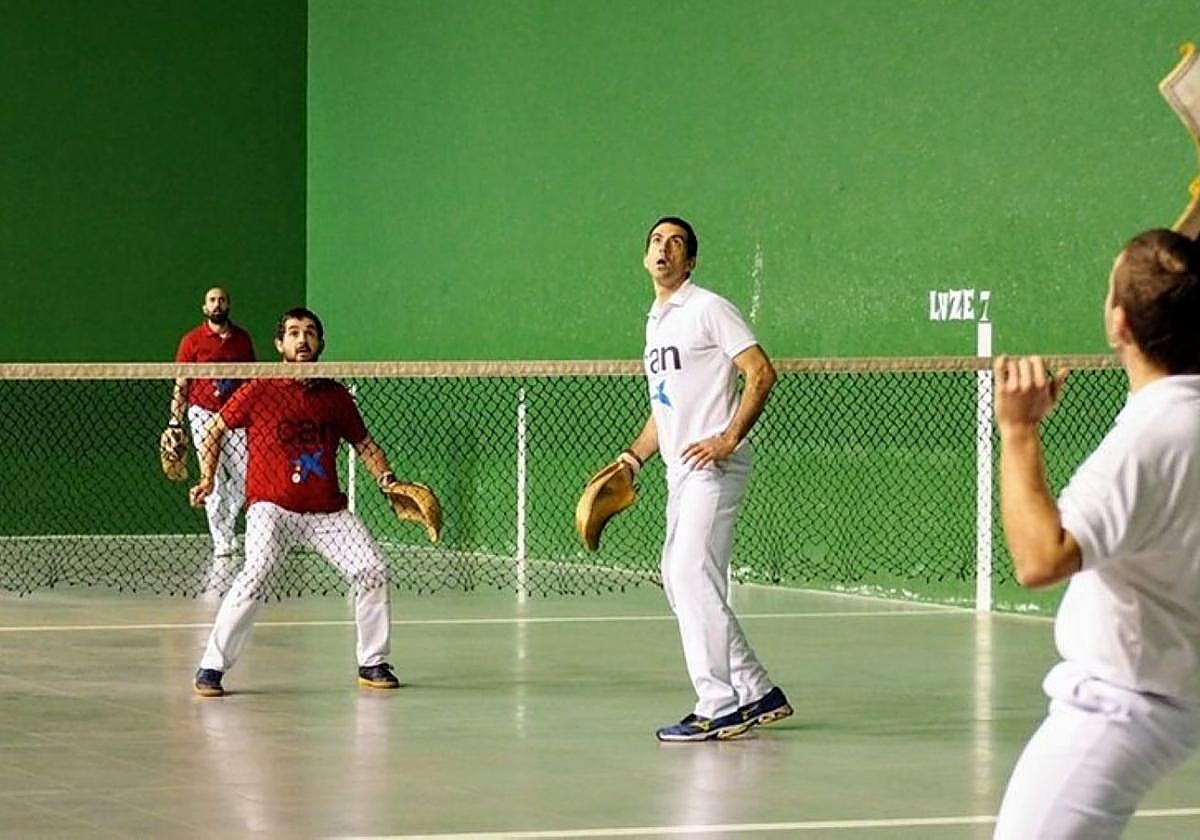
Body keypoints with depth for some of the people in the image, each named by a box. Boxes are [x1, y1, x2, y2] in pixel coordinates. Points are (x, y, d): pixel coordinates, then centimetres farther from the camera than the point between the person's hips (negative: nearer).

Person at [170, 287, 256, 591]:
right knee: (214, 482, -6)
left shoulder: (242, 339, 8)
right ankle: (223, 546, 0)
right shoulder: (192, 341, -1)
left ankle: (223, 528, 23)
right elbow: (181, 385, 0)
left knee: (245, 477, -3)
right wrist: (175, 421, -6)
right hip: (204, 414, -3)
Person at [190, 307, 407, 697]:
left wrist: (386, 479, 0)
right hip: (272, 507, -4)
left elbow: (363, 443, 17)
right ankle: (211, 668, -18)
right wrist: (207, 479, 1)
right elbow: (214, 429, 9)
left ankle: (373, 664, 14)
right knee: (257, 572, -26)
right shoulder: (259, 391, -4)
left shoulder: (335, 396, 5)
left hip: (328, 510, 4)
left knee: (372, 572, -6)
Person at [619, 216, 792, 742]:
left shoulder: (708, 309, -5)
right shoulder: (655, 322, 21)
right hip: (680, 472, 10)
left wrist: (729, 438, -21)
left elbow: (761, 373, -13)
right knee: (680, 582, 9)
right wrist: (635, 455, 14)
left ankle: (719, 708, -13)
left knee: (693, 579, -16)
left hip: (713, 466, -9)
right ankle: (757, 694, 16)